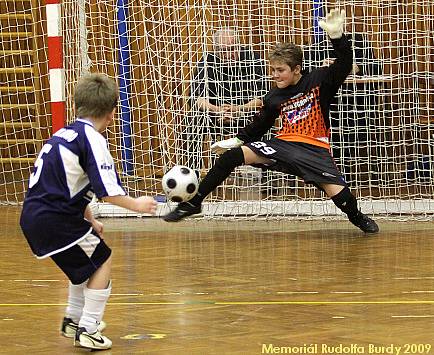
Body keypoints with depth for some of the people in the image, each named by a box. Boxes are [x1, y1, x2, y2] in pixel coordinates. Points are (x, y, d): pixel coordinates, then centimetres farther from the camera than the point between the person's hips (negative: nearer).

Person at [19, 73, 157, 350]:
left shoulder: (66, 133, 16)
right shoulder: (92, 138, -12)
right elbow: (106, 190, -18)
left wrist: (89, 221, 29)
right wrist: (136, 205, -2)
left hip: (33, 216, 9)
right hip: (56, 220, -9)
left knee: (85, 260, 27)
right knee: (102, 260, 6)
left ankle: (74, 320, 36)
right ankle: (88, 330, 4)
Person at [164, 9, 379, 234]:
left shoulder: (319, 80, -2)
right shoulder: (274, 97, 10)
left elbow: (344, 65, -15)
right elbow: (259, 126, 21)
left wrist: (337, 36, -30)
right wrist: (237, 140, 10)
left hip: (314, 148, -3)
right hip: (283, 145, 3)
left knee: (337, 191, -20)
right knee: (231, 155, -15)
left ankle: (358, 218, 18)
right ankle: (193, 203, -10)